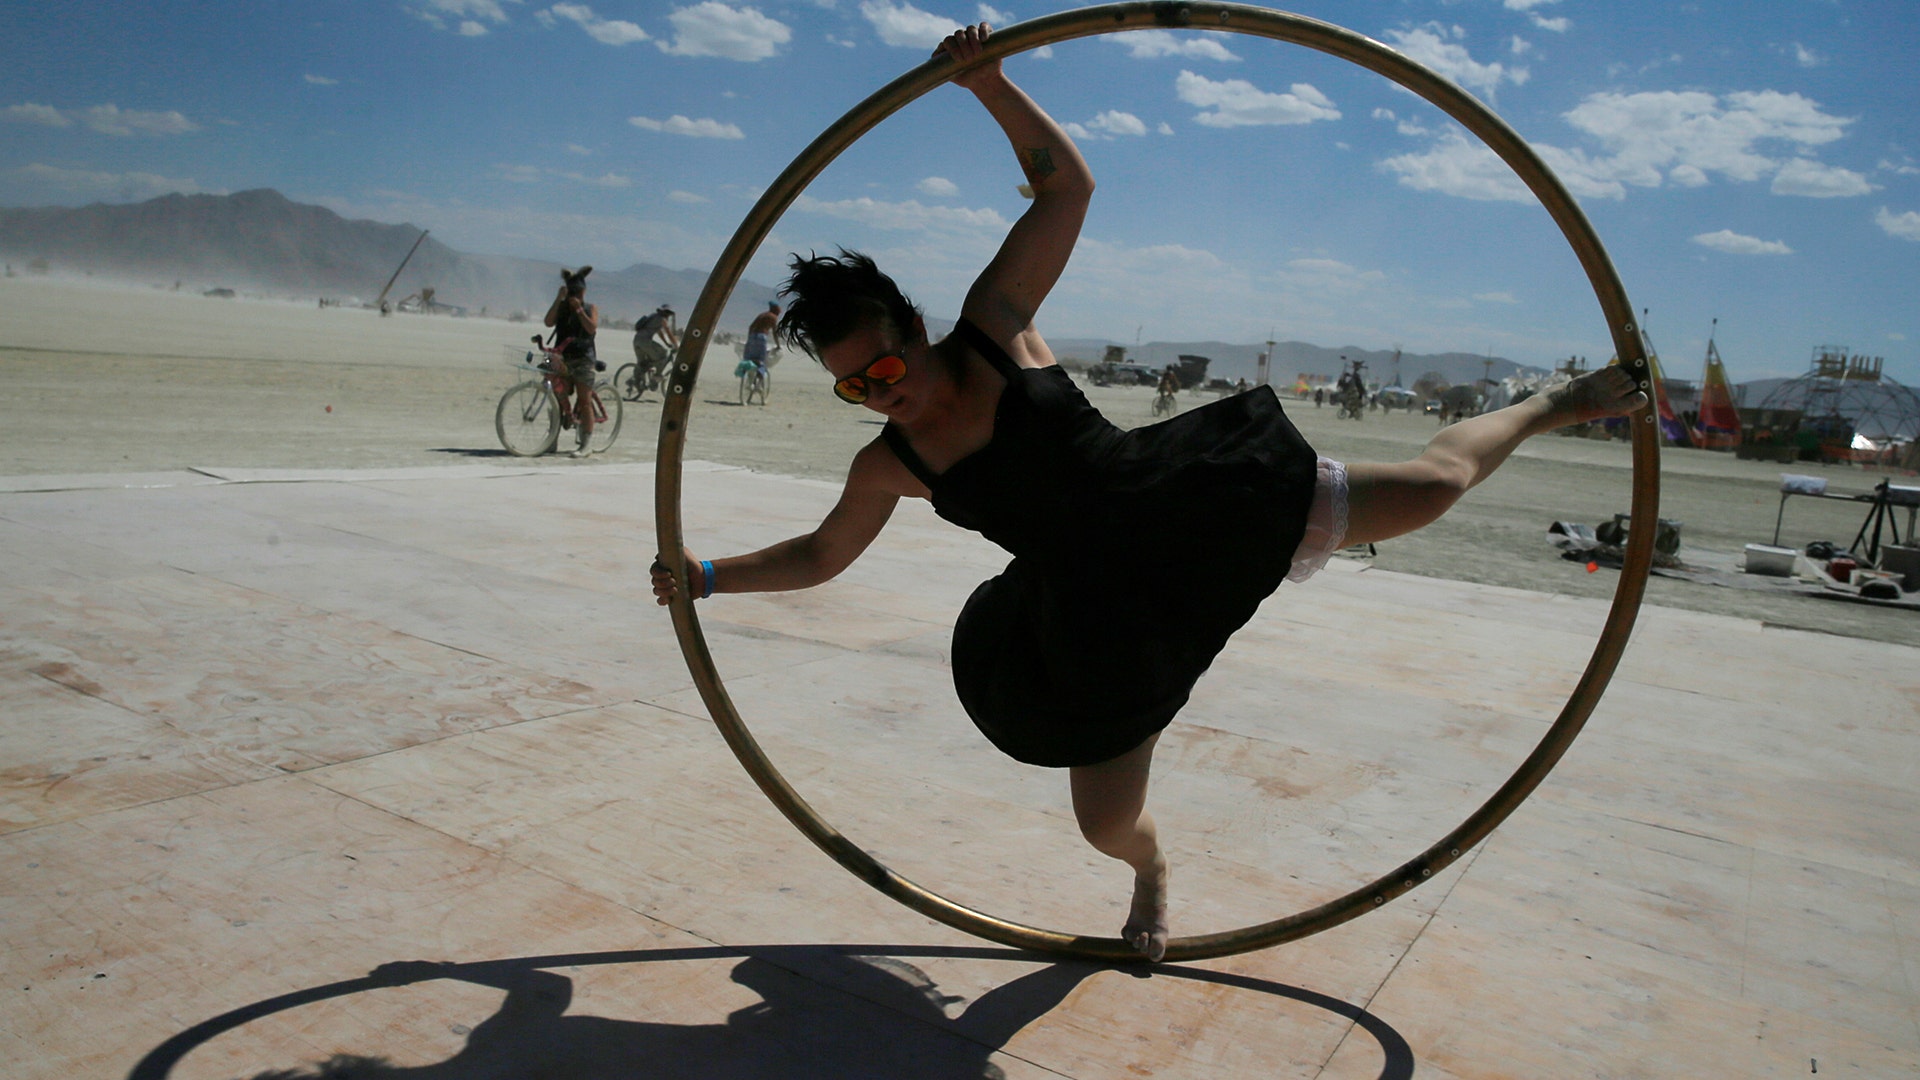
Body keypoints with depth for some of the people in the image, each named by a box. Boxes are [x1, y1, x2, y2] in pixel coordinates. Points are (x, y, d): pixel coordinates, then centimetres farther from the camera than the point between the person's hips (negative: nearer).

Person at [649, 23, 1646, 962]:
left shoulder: (993, 328, -11)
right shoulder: (888, 467, -3)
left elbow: (1067, 183, -12)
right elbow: (822, 553, 13)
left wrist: (989, 85, -23)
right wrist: (711, 576, 8)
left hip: (1190, 510, -2)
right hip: (1101, 619, 3)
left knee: (1432, 484, -2)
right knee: (1105, 823, 5)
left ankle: (1548, 407, 30)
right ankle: (1151, 872, 45)